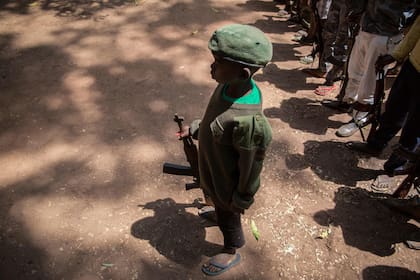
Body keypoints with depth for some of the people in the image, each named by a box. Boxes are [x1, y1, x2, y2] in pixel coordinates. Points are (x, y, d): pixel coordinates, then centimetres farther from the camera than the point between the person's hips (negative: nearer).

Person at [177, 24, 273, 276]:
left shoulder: (248, 121, -43)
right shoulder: (230, 85, -19)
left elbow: (251, 167, -27)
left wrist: (242, 199, -13)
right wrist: (194, 129, 10)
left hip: (227, 182, -6)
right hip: (216, 170, 6)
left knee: (228, 216, 23)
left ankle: (232, 252, 53)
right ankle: (220, 213, 69)